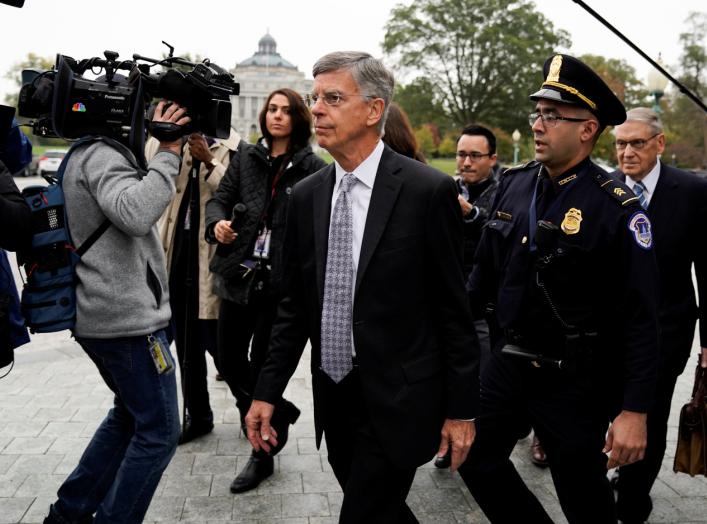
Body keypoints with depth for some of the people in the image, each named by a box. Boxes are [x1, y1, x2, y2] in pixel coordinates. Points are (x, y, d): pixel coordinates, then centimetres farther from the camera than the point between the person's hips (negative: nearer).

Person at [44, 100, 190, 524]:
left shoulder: (85, 155, 18)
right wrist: (168, 152, -26)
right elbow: (135, 215, -33)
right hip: (130, 319, -11)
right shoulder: (101, 155, -15)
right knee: (159, 432, -1)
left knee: (130, 414, 24)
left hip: (102, 316, 11)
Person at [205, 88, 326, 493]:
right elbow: (220, 198, 9)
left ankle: (263, 456, 20)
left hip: (280, 281, -5)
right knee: (229, 360, 11)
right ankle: (279, 414, 38)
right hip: (238, 274, 5)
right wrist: (218, 222, -12)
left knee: (262, 365, 1)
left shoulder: (313, 168, -4)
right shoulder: (247, 157, 9)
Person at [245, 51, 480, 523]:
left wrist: (462, 409, -6)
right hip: (333, 397, 6)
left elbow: (454, 309, -9)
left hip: (397, 402, -5)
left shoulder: (428, 190, -12)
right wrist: (268, 392, 5)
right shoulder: (306, 196, 4)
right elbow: (295, 306, 9)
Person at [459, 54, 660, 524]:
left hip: (576, 380, -5)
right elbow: (486, 270, 11)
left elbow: (640, 319, -16)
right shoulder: (514, 186, 0)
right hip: (510, 361, 6)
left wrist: (635, 410, -17)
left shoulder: (617, 208, -17)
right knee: (475, 456, 15)